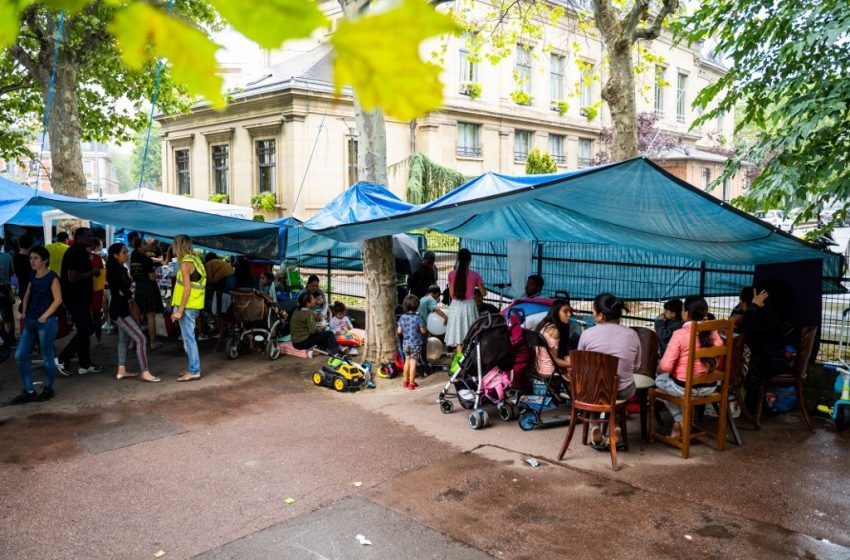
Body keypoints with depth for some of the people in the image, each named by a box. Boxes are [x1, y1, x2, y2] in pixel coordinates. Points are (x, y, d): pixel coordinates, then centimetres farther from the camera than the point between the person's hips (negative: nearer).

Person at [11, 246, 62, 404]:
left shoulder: (52, 277, -9)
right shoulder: (32, 276, 12)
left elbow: (58, 300, -14)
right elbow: (27, 296, 21)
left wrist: (44, 316, -16)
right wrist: (24, 314, 9)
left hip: (46, 322, -7)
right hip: (30, 322, 8)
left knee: (46, 357, 2)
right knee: (20, 356, 5)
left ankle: (48, 389, 18)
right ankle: (29, 391, 14)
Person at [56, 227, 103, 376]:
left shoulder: (81, 252, 14)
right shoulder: (74, 253, -18)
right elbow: (73, 277, -25)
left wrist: (92, 272, 10)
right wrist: (91, 273, -15)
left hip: (81, 298, 10)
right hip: (75, 299, -10)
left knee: (84, 330, 12)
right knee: (85, 330, -9)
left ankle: (85, 364, 19)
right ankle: (62, 359, 0)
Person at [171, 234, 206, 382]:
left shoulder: (185, 262, -14)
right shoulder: (194, 259, 14)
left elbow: (187, 288, -19)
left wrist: (179, 310, -20)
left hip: (188, 306, -9)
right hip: (193, 305, 9)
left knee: (189, 338, -5)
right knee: (188, 338, 16)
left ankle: (194, 372, -1)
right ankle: (193, 368, 22)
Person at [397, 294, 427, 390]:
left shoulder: (402, 317, -3)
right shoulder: (418, 317, -16)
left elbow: (399, 331, 1)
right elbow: (423, 331, -11)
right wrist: (426, 328, 9)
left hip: (405, 343, 4)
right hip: (415, 343, -4)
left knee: (407, 361, 18)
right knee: (413, 362, 2)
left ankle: (405, 381, 28)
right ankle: (411, 383, 8)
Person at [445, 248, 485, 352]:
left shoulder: (451, 274, -1)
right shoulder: (475, 275, -5)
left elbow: (451, 294, 5)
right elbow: (484, 293, 4)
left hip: (455, 306, 1)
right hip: (469, 306, -1)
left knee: (458, 336, 7)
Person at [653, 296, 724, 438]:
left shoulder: (680, 334, -20)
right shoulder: (713, 333, -4)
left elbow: (666, 366, -21)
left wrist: (659, 366, 1)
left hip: (685, 388, -5)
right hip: (709, 387, 6)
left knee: (660, 380, 27)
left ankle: (680, 421, 21)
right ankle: (680, 422, 32)